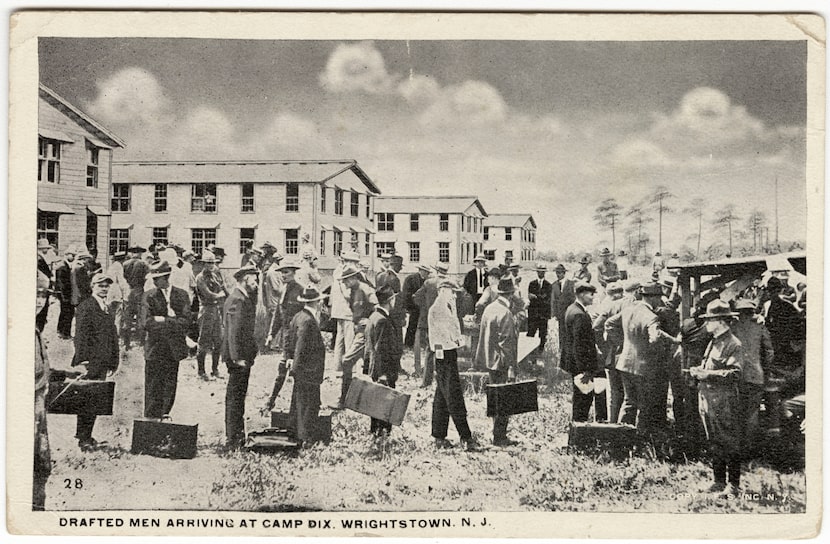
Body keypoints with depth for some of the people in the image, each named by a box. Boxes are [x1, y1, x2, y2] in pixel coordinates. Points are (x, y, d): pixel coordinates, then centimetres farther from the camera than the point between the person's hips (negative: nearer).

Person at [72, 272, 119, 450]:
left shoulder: (107, 309, 16)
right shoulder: (85, 307, -8)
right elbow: (80, 335, -14)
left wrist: (113, 361, 15)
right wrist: (82, 359, -20)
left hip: (102, 362, 8)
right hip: (90, 362, -8)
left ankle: (87, 437, 20)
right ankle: (83, 439, 3)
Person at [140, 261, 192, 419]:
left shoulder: (182, 295, 4)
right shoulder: (149, 296, 0)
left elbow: (185, 322, -6)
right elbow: (146, 323, -12)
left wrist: (162, 320, -13)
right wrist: (172, 321, -13)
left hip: (174, 350, 2)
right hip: (154, 350, -2)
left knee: (169, 389, 9)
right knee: (152, 392, 0)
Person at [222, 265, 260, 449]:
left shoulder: (243, 298, 13)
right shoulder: (237, 300, -18)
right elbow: (234, 332, -23)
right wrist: (237, 357, -24)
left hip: (242, 355, 10)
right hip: (238, 357, -10)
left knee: (238, 395, 17)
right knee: (235, 396, -4)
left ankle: (237, 434, 26)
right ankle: (233, 440, 2)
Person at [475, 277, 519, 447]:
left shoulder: (489, 309, 8)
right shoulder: (505, 313, -17)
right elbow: (506, 342, -19)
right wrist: (511, 366, -16)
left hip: (490, 360, 9)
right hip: (501, 362, -9)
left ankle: (499, 434, 22)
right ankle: (499, 437, 1)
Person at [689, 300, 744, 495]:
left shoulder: (733, 344, -11)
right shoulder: (713, 342, 16)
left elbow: (735, 374, -19)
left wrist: (708, 374, -20)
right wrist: (698, 371, 4)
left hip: (724, 402, -9)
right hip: (707, 399, 9)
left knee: (729, 444, -2)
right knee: (714, 443, 14)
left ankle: (734, 485, 6)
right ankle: (719, 481, 22)